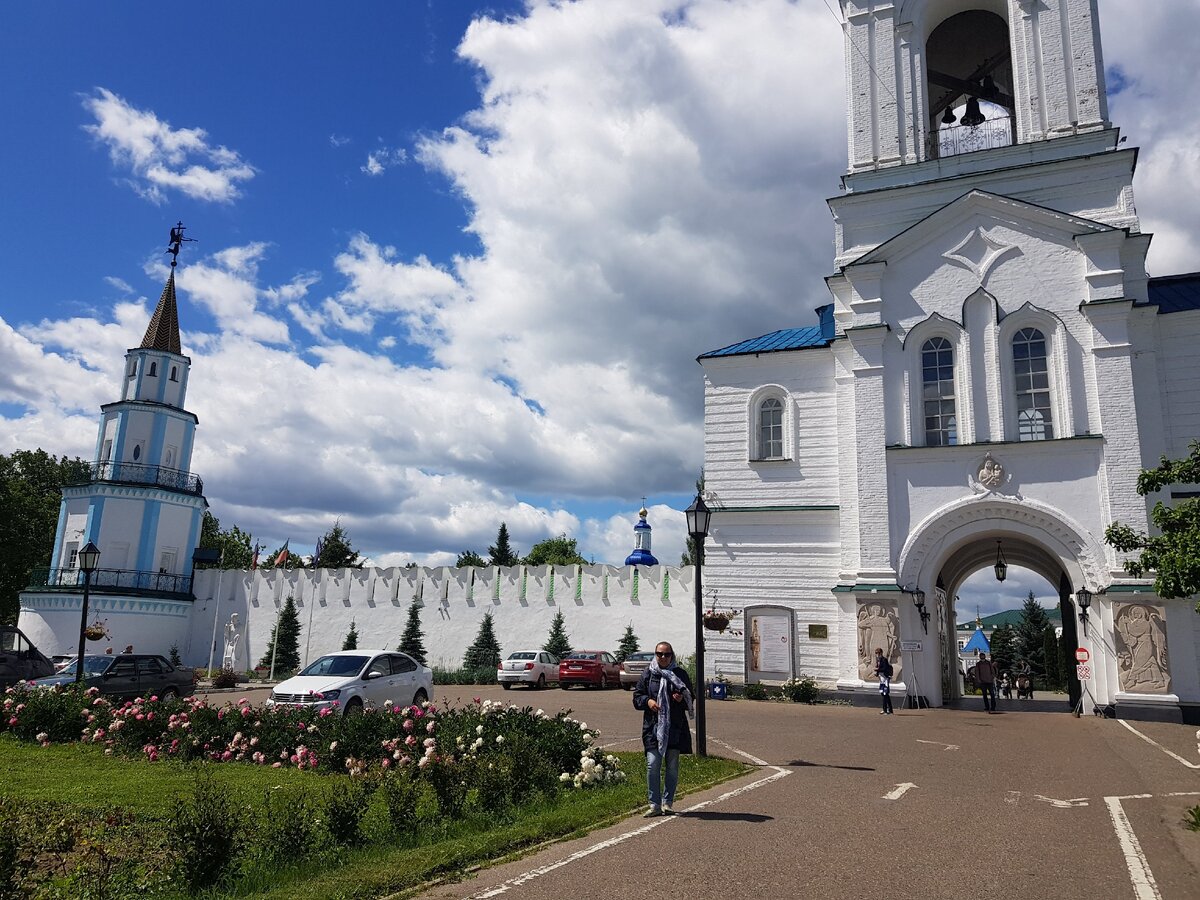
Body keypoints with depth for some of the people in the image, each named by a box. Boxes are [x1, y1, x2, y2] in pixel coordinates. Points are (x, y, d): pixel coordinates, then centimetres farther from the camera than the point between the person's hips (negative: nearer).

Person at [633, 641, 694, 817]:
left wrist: (682, 699, -8)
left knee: (672, 767, 7)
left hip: (675, 727, 1)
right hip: (653, 727, -1)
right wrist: (647, 701, -11)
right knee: (653, 765, -8)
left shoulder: (680, 674, 7)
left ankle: (668, 803, 20)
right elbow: (636, 697, 9)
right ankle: (655, 804, 2)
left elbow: (690, 699, 14)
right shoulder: (648, 674, 6)